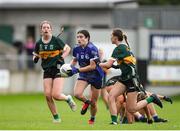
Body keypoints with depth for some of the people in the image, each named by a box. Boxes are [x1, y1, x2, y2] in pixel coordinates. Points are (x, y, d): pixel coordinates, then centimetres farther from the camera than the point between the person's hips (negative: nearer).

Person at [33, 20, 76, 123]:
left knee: (56, 95, -15)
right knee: (48, 95, -7)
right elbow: (36, 56, 16)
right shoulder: (39, 43, 4)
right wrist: (35, 58, -7)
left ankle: (68, 99, 21)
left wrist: (62, 58, -12)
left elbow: (68, 48, 3)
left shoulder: (56, 40, -8)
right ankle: (56, 117, 9)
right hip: (47, 71, 4)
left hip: (58, 69, -4)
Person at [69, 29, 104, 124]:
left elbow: (92, 66, -24)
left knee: (93, 102, 2)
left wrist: (77, 70, -26)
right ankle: (86, 102, 13)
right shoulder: (76, 49, -3)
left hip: (96, 76, -5)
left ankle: (92, 118, 31)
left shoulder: (92, 49, -22)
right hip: (84, 75, 5)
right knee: (77, 94, -21)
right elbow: (74, 60, 17)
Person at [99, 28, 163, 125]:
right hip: (124, 78, 9)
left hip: (132, 79, -9)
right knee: (111, 96, -10)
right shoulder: (124, 47, 13)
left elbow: (108, 65, -20)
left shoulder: (118, 49, -16)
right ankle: (114, 121, -15)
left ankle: (151, 99, 12)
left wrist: (100, 64, 1)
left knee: (131, 109, -5)